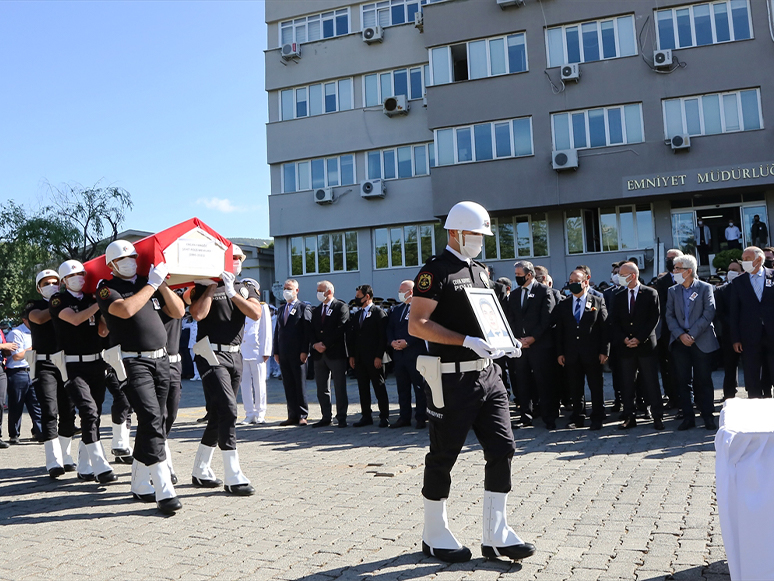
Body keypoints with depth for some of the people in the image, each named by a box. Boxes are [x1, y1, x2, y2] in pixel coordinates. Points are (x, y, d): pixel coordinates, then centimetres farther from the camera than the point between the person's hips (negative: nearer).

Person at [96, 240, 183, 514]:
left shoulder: (149, 283, 17)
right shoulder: (107, 288, 1)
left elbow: (178, 312, 11)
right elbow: (126, 310, -20)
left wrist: (162, 284, 0)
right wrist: (152, 284, -13)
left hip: (161, 359, 6)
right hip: (133, 362, -6)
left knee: (153, 423, 10)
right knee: (151, 419, -17)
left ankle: (139, 483, 23)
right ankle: (164, 490, -18)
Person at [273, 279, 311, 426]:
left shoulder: (304, 308, -2)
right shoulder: (282, 309, 17)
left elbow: (307, 331, -9)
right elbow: (277, 331, 17)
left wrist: (304, 351, -15)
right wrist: (276, 351, 10)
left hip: (297, 354, -6)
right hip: (283, 354, 6)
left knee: (300, 385, 0)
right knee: (288, 385, 7)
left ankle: (302, 416, 6)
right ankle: (293, 415, 13)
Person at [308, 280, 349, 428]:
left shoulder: (341, 307, -3)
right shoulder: (316, 310, 18)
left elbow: (340, 329, -13)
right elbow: (311, 331, 13)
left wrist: (325, 344, -14)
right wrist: (315, 344, -6)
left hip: (336, 353, -6)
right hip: (319, 354, 6)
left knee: (340, 388, -1)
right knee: (322, 388, 8)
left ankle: (341, 418, 5)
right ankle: (326, 417, 16)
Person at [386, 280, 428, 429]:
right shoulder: (396, 310, 18)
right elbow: (389, 329, 15)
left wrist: (407, 342, -18)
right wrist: (392, 342, -4)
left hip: (415, 353, -7)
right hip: (398, 354, 7)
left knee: (420, 387, 0)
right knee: (402, 387, 11)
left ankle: (421, 417, 7)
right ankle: (404, 417, 18)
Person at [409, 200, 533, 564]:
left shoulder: (480, 271, 17)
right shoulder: (435, 271, -9)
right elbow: (417, 324, -17)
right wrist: (467, 341, -23)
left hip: (487, 373, 8)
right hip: (453, 379, -8)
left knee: (502, 449, 5)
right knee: (443, 456, 4)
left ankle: (496, 536, 17)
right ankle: (434, 536, 21)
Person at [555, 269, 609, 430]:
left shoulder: (598, 301, 2)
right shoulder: (563, 306, 10)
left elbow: (605, 327, -2)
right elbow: (559, 331, 8)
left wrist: (604, 351, -8)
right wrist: (559, 353, 1)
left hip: (592, 354, -2)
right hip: (571, 355, 3)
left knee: (596, 388, 5)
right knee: (575, 388, 8)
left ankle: (597, 419, 15)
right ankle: (577, 418, 19)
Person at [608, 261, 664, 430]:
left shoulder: (650, 294, 1)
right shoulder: (618, 297, 11)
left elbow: (654, 319, -5)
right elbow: (614, 322, 8)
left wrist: (640, 339, -12)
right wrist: (623, 339, -8)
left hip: (646, 345, -3)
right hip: (625, 347, 3)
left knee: (651, 383, 0)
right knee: (627, 384, 5)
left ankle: (657, 416, 10)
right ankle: (629, 417, 12)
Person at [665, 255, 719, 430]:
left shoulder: (705, 288, -1)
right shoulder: (673, 291, 9)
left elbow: (709, 314, -9)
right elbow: (669, 316, 4)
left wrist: (692, 334, -14)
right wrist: (681, 335, -10)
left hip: (702, 341, -3)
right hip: (680, 342, 3)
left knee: (703, 381, 2)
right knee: (683, 381, 4)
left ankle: (708, 416, 13)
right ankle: (688, 416, 12)